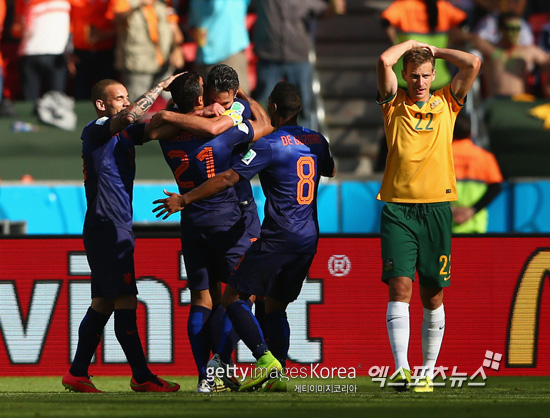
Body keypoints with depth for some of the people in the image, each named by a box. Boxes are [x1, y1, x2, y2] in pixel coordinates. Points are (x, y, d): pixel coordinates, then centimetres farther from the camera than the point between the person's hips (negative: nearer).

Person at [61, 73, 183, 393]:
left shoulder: (124, 133, 17)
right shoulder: (95, 131, -10)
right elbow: (127, 117, -27)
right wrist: (160, 88, -21)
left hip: (119, 228, 10)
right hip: (106, 226, -10)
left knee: (104, 303, 11)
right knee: (125, 302, -8)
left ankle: (78, 374, 15)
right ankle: (141, 377, -6)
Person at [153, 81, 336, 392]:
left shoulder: (270, 144, -11)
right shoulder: (317, 141, 10)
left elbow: (228, 179, -15)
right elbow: (330, 171, 33)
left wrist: (184, 200, -8)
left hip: (278, 237, -7)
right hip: (309, 238, 7)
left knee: (233, 297, -2)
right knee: (276, 306, 15)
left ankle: (266, 360, -15)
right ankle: (278, 374, 5)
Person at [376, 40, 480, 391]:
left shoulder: (446, 104, 12)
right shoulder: (394, 106, 9)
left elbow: (473, 64, 2)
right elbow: (384, 62, -5)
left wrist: (434, 50, 12)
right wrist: (412, 44, 11)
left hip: (436, 207, 1)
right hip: (398, 208, -1)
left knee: (432, 294, 3)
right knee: (400, 286, -12)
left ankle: (428, 372, 9)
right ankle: (401, 369, -18)